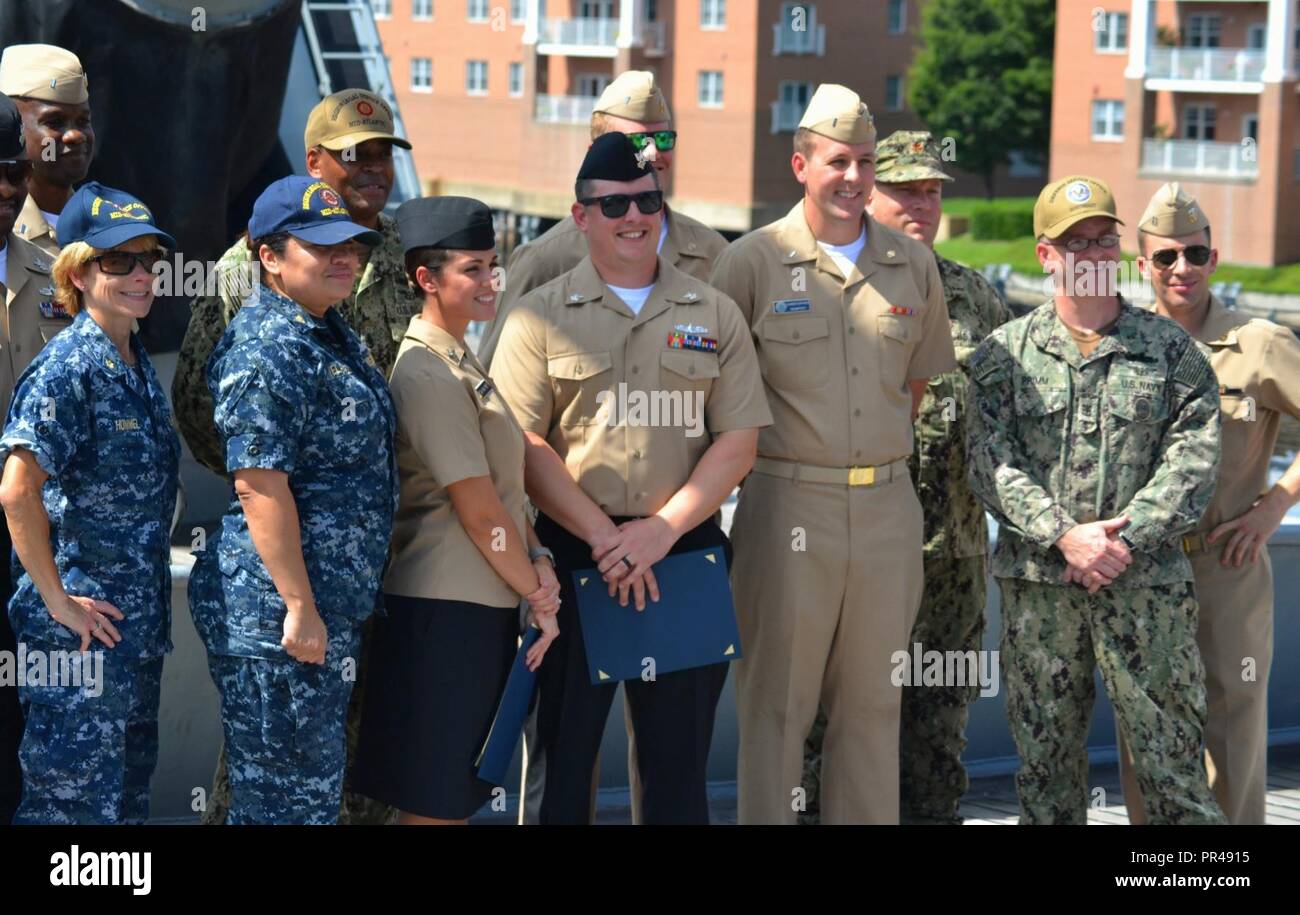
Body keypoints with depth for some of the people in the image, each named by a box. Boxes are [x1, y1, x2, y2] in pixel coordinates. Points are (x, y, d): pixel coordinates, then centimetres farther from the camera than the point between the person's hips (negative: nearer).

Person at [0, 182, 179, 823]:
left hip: (137, 623, 9)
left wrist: (152, 609, 14)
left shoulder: (138, 367, 10)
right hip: (83, 624, -9)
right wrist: (56, 601, -20)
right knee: (74, 799, -3)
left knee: (130, 792, 15)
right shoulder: (68, 368, -16)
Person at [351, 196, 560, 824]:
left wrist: (538, 561, 0)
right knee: (433, 800, -4)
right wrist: (539, 597, -8)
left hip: (481, 605, 10)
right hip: (448, 609, -10)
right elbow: (478, 511, -17)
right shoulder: (429, 377, -16)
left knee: (457, 794, 14)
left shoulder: (462, 364, 15)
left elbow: (505, 484, 16)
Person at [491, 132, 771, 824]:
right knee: (563, 751, 2)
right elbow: (524, 444, -4)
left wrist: (661, 530, -10)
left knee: (679, 758, 6)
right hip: (573, 555, -2)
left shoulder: (713, 315, 9)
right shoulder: (539, 317, 3)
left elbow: (738, 441, 3)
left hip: (685, 552, 2)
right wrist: (604, 536, -13)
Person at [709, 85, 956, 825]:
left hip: (888, 506, 4)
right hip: (790, 505, -3)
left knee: (874, 700, 10)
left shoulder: (914, 265, 7)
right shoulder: (753, 262, -4)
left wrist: (882, 453, 11)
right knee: (778, 700, 1)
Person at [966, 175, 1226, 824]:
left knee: (1170, 747, -3)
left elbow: (1193, 458, -3)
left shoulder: (1170, 349, 6)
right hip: (1037, 582, 1)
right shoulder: (1003, 353, 7)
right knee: (1044, 753, 8)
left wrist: (1124, 539, -14)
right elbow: (991, 462, -2)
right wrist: (1065, 536, -15)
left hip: (1147, 582, -1)